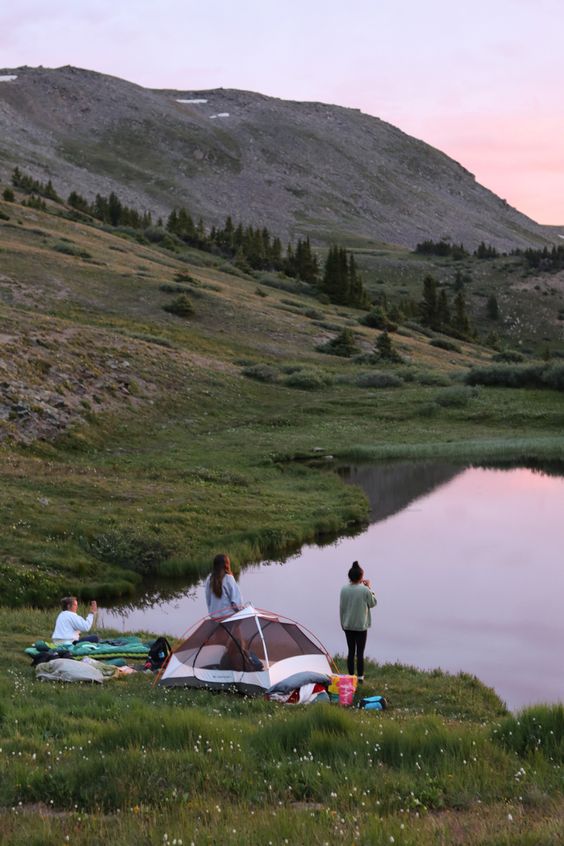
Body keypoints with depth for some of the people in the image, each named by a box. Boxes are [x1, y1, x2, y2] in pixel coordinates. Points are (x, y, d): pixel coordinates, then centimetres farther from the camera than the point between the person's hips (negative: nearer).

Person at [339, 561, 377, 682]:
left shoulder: (344, 589, -6)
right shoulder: (365, 590, -16)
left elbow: (341, 607, 2)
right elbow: (373, 603, 0)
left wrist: (342, 623, 14)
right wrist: (370, 588, 5)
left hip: (348, 625, 3)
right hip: (361, 626, -3)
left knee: (351, 651, 12)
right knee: (360, 652, 4)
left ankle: (351, 676, 18)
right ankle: (360, 677, 9)